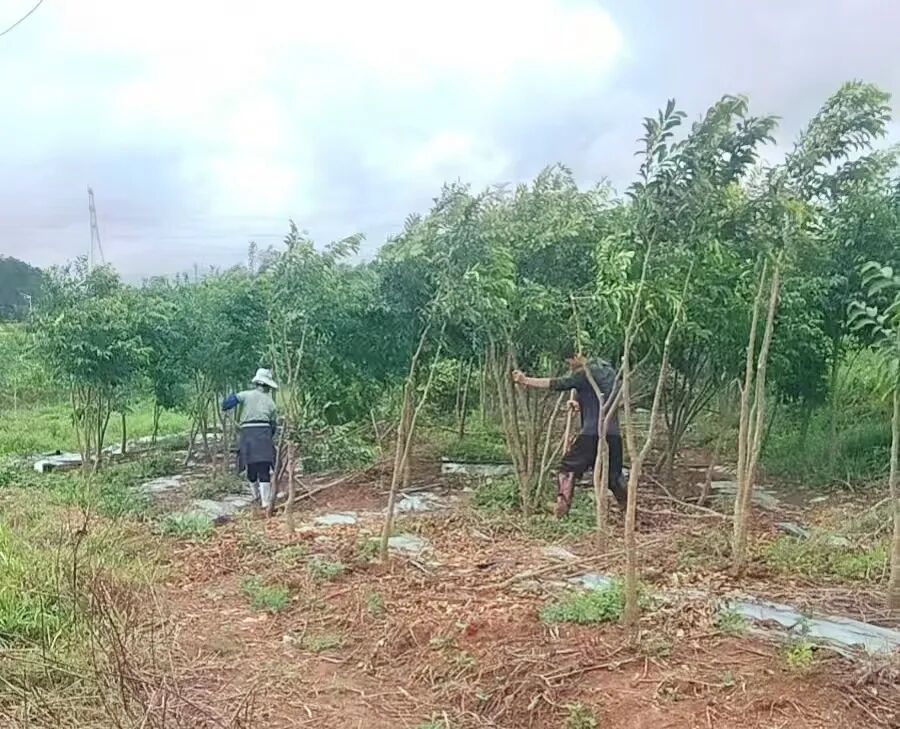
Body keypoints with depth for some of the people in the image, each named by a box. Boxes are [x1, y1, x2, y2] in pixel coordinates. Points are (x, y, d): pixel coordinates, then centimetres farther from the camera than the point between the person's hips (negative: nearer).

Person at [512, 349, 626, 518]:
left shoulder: (585, 374, -7)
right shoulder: (608, 371, 17)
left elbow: (556, 384, -11)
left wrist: (525, 380, -7)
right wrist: (580, 404, 11)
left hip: (592, 434, -7)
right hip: (613, 434, 7)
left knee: (568, 469, 1)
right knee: (613, 474, 20)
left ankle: (560, 512, -7)